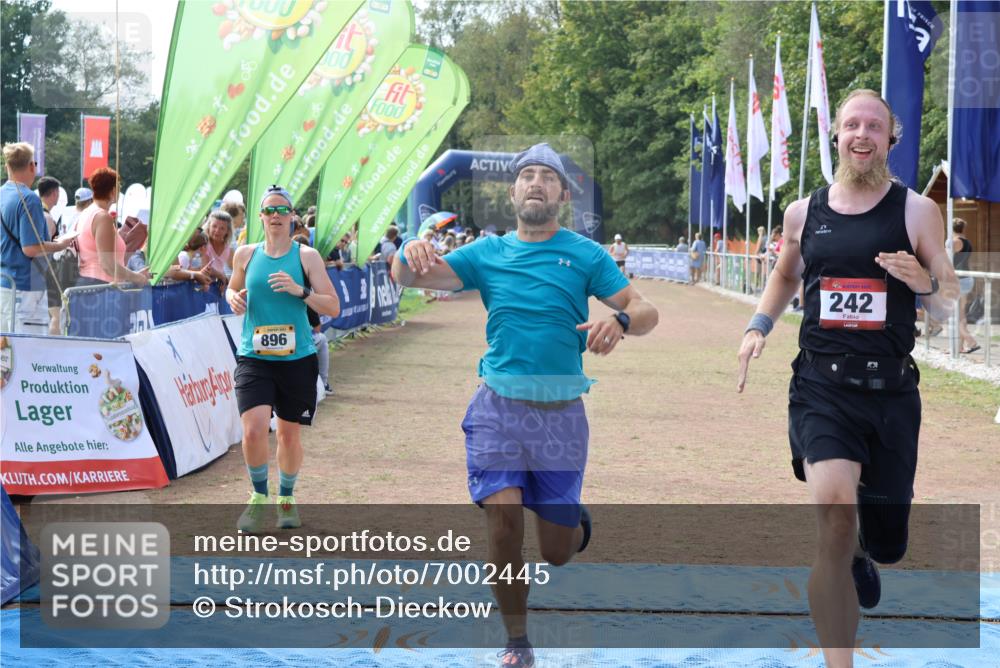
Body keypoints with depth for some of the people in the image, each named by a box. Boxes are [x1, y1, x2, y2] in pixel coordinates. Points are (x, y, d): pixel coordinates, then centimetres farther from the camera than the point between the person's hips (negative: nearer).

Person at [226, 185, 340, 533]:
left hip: (297, 359, 0)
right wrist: (234, 299, 0)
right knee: (253, 430, -17)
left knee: (289, 434, 10)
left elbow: (333, 308, -5)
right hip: (254, 358, 0)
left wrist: (299, 290, -20)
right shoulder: (246, 255, 5)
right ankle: (260, 496, 6)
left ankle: (286, 498, 34)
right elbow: (232, 288, 23)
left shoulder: (307, 256, -1)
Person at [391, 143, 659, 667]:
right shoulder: (487, 253, 6)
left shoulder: (585, 255, 2)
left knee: (557, 552, 3)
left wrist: (619, 320, -28)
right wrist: (410, 254, -26)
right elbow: (409, 278, -2)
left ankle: (575, 519, 41)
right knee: (503, 515, -14)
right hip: (499, 405, 1)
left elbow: (645, 310, -4)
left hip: (561, 411, 0)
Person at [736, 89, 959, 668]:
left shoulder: (917, 211, 0)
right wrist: (760, 325, 10)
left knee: (887, 544, 11)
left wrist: (926, 283, -19)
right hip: (822, 386, 0)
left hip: (891, 390, 0)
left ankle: (860, 554, 51)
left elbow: (950, 307, 3)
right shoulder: (803, 213, 6)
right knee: (834, 507, -25)